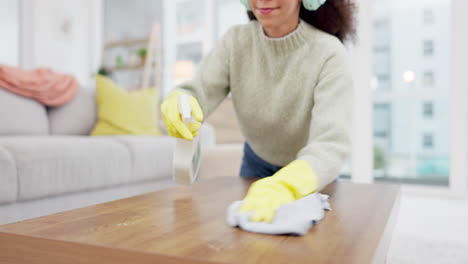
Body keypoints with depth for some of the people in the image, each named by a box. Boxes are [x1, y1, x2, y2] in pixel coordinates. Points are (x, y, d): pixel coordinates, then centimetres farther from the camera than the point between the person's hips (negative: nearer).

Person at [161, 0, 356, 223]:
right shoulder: (236, 40, -16)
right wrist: (179, 102, -49)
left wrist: (285, 184, -59)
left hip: (310, 174, -2)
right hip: (257, 162, 3)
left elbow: (332, 144, -38)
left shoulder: (328, 53, -28)